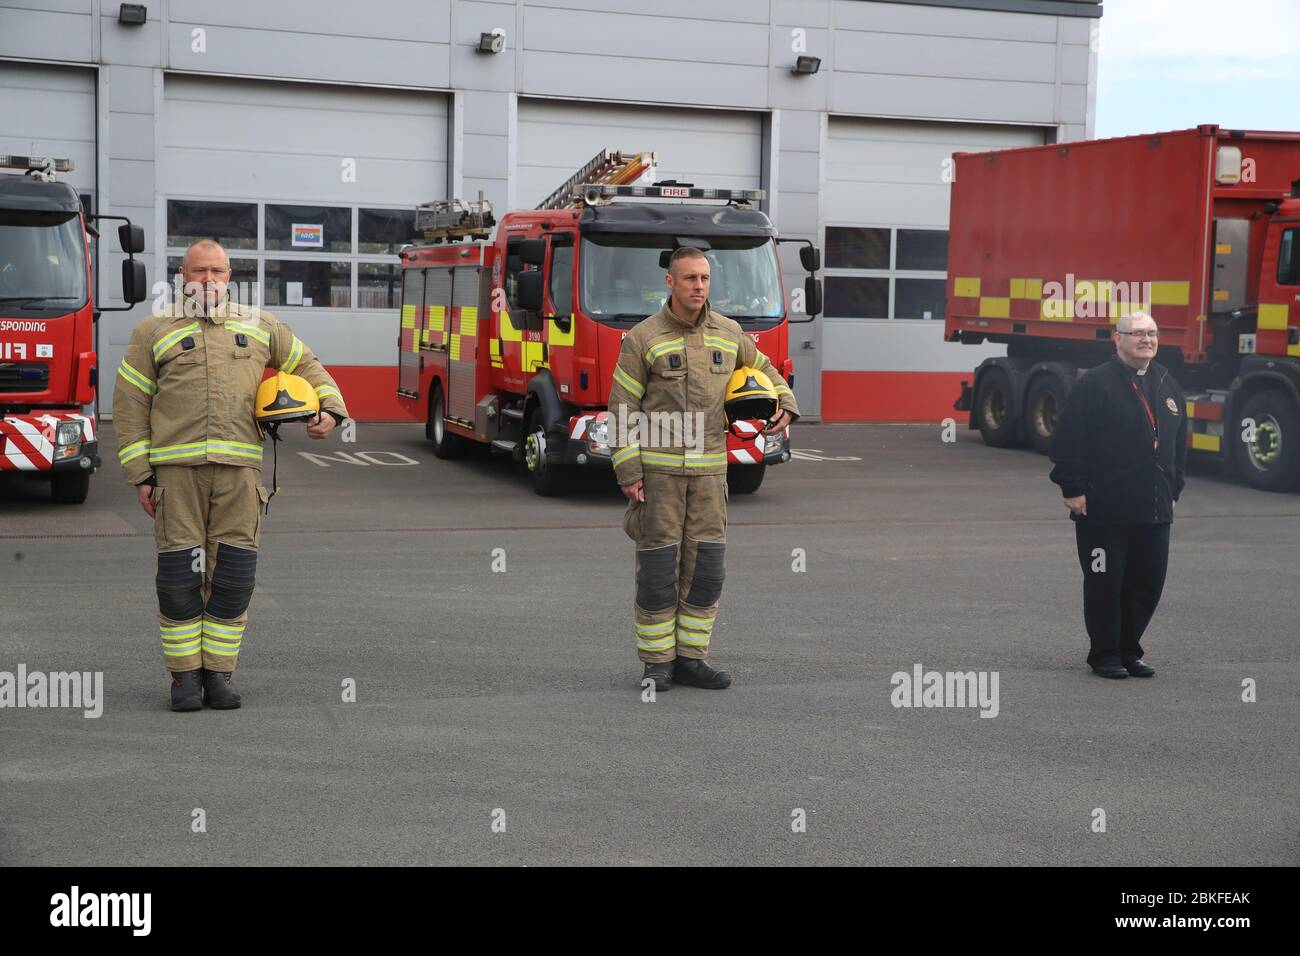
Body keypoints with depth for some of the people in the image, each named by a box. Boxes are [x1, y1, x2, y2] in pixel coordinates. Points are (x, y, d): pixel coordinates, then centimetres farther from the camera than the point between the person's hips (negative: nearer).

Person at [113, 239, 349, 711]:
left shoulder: (259, 326, 14)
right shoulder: (155, 331, 8)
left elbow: (307, 366, 23)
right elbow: (129, 405, 6)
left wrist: (330, 409, 3)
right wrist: (140, 475, -1)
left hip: (238, 467, 2)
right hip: (176, 468, -2)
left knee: (232, 574, 0)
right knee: (180, 574, -3)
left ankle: (218, 675, 10)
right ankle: (184, 676, 9)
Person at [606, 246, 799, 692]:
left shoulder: (728, 333, 5)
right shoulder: (643, 338, -6)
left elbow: (763, 369, 23)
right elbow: (622, 408, -5)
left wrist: (786, 407, 3)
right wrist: (628, 472, -12)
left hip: (707, 468, 4)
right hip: (656, 467, -4)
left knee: (705, 566, 2)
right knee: (658, 566, -2)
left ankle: (690, 659, 12)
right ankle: (657, 663, 8)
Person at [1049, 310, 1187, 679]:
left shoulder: (1168, 385, 14)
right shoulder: (1095, 384, -7)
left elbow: (1179, 442, 23)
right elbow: (1069, 441, -10)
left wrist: (1173, 489, 20)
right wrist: (1073, 489, -12)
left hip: (1154, 510, 6)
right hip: (1103, 510, -6)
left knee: (1147, 583, 9)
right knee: (1105, 583, 1)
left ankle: (1129, 650, 23)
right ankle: (1105, 654, 13)